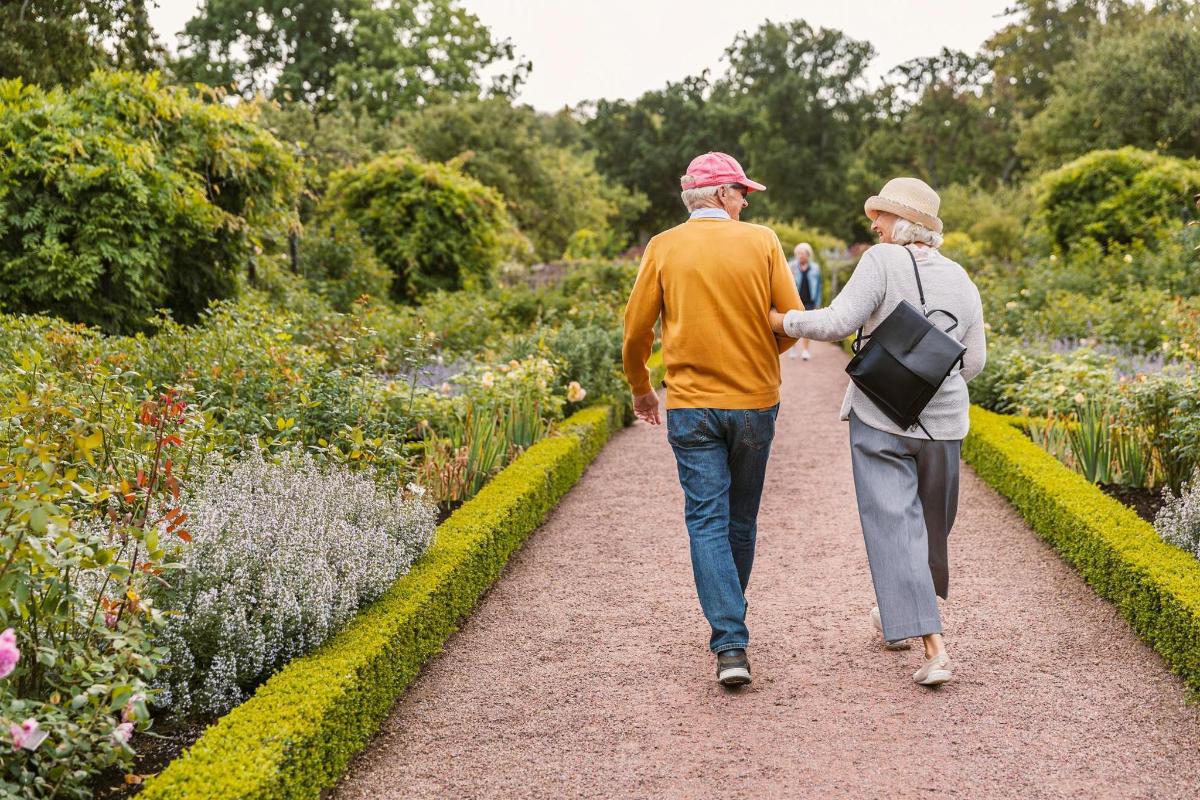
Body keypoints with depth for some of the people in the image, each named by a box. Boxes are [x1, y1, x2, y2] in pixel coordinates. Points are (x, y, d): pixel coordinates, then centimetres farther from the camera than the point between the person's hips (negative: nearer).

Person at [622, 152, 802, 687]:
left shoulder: (664, 248, -1)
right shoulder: (762, 242, -1)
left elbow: (636, 330, 0)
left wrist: (640, 389, 17)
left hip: (691, 406, -1)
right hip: (755, 402, 1)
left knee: (708, 522, -1)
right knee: (741, 520, 16)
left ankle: (731, 644, -11)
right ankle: (730, 619, 31)